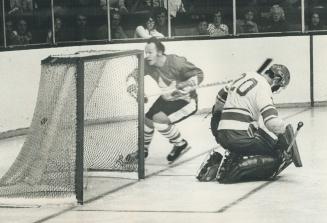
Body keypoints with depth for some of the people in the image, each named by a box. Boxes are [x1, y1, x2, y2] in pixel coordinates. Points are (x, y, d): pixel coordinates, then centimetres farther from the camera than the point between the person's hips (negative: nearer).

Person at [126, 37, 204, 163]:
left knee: (159, 119, -25)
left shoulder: (176, 62, -29)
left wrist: (182, 87, -34)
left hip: (186, 101, -7)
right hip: (166, 98, 8)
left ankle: (181, 145, -4)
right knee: (147, 120, 7)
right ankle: (142, 150, 34)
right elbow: (133, 76, -1)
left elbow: (198, 75, -22)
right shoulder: (148, 64, -12)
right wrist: (133, 89, -23)